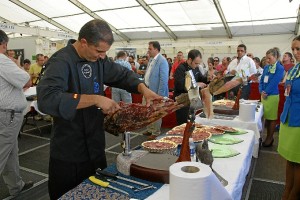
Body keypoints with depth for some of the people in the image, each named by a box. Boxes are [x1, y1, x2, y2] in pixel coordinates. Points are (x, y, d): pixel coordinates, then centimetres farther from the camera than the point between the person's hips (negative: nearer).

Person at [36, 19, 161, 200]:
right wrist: (96, 99, -35)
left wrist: (143, 88, -5)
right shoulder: (61, 61, -20)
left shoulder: (98, 59, 3)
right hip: (69, 157, -7)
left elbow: (122, 74, 14)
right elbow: (46, 99, -35)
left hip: (96, 148, 7)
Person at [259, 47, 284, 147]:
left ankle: (270, 138, 12)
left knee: (272, 117, 3)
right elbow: (261, 80, 9)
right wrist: (261, 91, -4)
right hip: (264, 95, 7)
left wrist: (266, 92, -13)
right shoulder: (266, 67, 11)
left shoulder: (280, 68, -9)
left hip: (272, 95, -7)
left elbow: (274, 82, -16)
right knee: (266, 116, 13)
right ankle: (268, 136, 24)